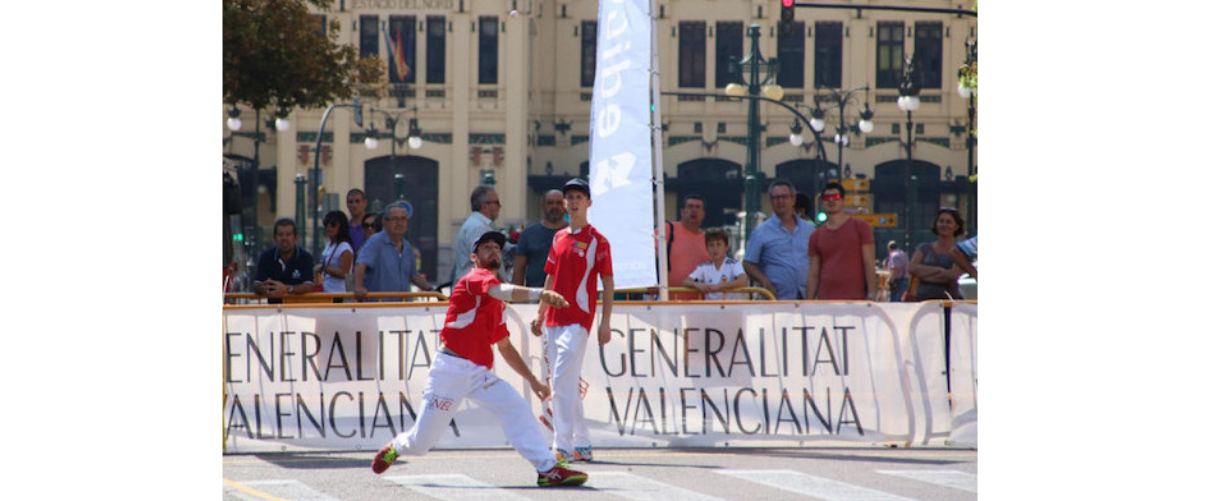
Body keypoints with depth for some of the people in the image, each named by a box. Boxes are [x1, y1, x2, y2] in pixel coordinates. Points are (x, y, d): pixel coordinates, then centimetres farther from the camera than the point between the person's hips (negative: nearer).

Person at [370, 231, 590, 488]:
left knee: (518, 409, -16)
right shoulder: (475, 278, -6)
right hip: (451, 368, -7)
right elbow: (503, 291, -29)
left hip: (481, 374, 7)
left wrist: (533, 380, 18)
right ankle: (397, 447, 35)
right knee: (422, 442, 1)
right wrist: (538, 293, -47)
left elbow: (505, 347, 25)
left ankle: (548, 469, -22)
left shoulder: (498, 303, 19)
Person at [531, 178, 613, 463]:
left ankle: (563, 447, -17)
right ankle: (582, 446, 16)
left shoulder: (597, 240, -4)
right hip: (555, 320, 8)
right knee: (563, 385, 9)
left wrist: (605, 322, -12)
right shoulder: (559, 238, 16)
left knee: (562, 382, -16)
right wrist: (540, 315, 17)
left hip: (578, 319, -8)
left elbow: (608, 283, -6)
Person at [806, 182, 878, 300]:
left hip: (855, 300, -3)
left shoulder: (860, 227, 6)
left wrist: (871, 296, -7)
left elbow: (869, 264, 2)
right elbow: (813, 274, 13)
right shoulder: (816, 236, 14)